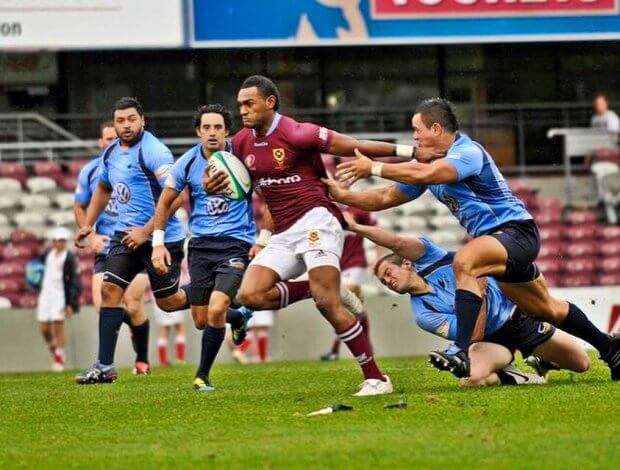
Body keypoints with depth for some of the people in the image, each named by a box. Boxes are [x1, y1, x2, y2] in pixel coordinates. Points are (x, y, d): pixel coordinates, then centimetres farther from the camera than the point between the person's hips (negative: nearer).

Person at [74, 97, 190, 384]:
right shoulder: (111, 152, 8)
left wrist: (147, 231, -24)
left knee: (168, 302, 1)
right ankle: (105, 366, -6)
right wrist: (88, 224, 22)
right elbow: (103, 189, 28)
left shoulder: (153, 152, -18)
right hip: (126, 233, 7)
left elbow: (177, 196, -24)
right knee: (110, 289, -6)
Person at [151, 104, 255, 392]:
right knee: (201, 320, 6)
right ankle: (239, 317, 41)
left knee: (216, 309, -21)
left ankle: (202, 376, -3)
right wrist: (158, 243, 2)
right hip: (201, 245, 4)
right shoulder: (188, 163, -2)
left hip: (236, 245, -4)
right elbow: (165, 202, 9)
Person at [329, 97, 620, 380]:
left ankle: (464, 351, -41)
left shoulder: (468, 152, -19)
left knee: (464, 262, -35)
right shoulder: (430, 164, 9)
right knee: (548, 311, 19)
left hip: (516, 231, -10)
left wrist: (374, 168, -32)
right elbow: (386, 197, 14)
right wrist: (342, 196, 4)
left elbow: (425, 174, -37)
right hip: (500, 242, 10)